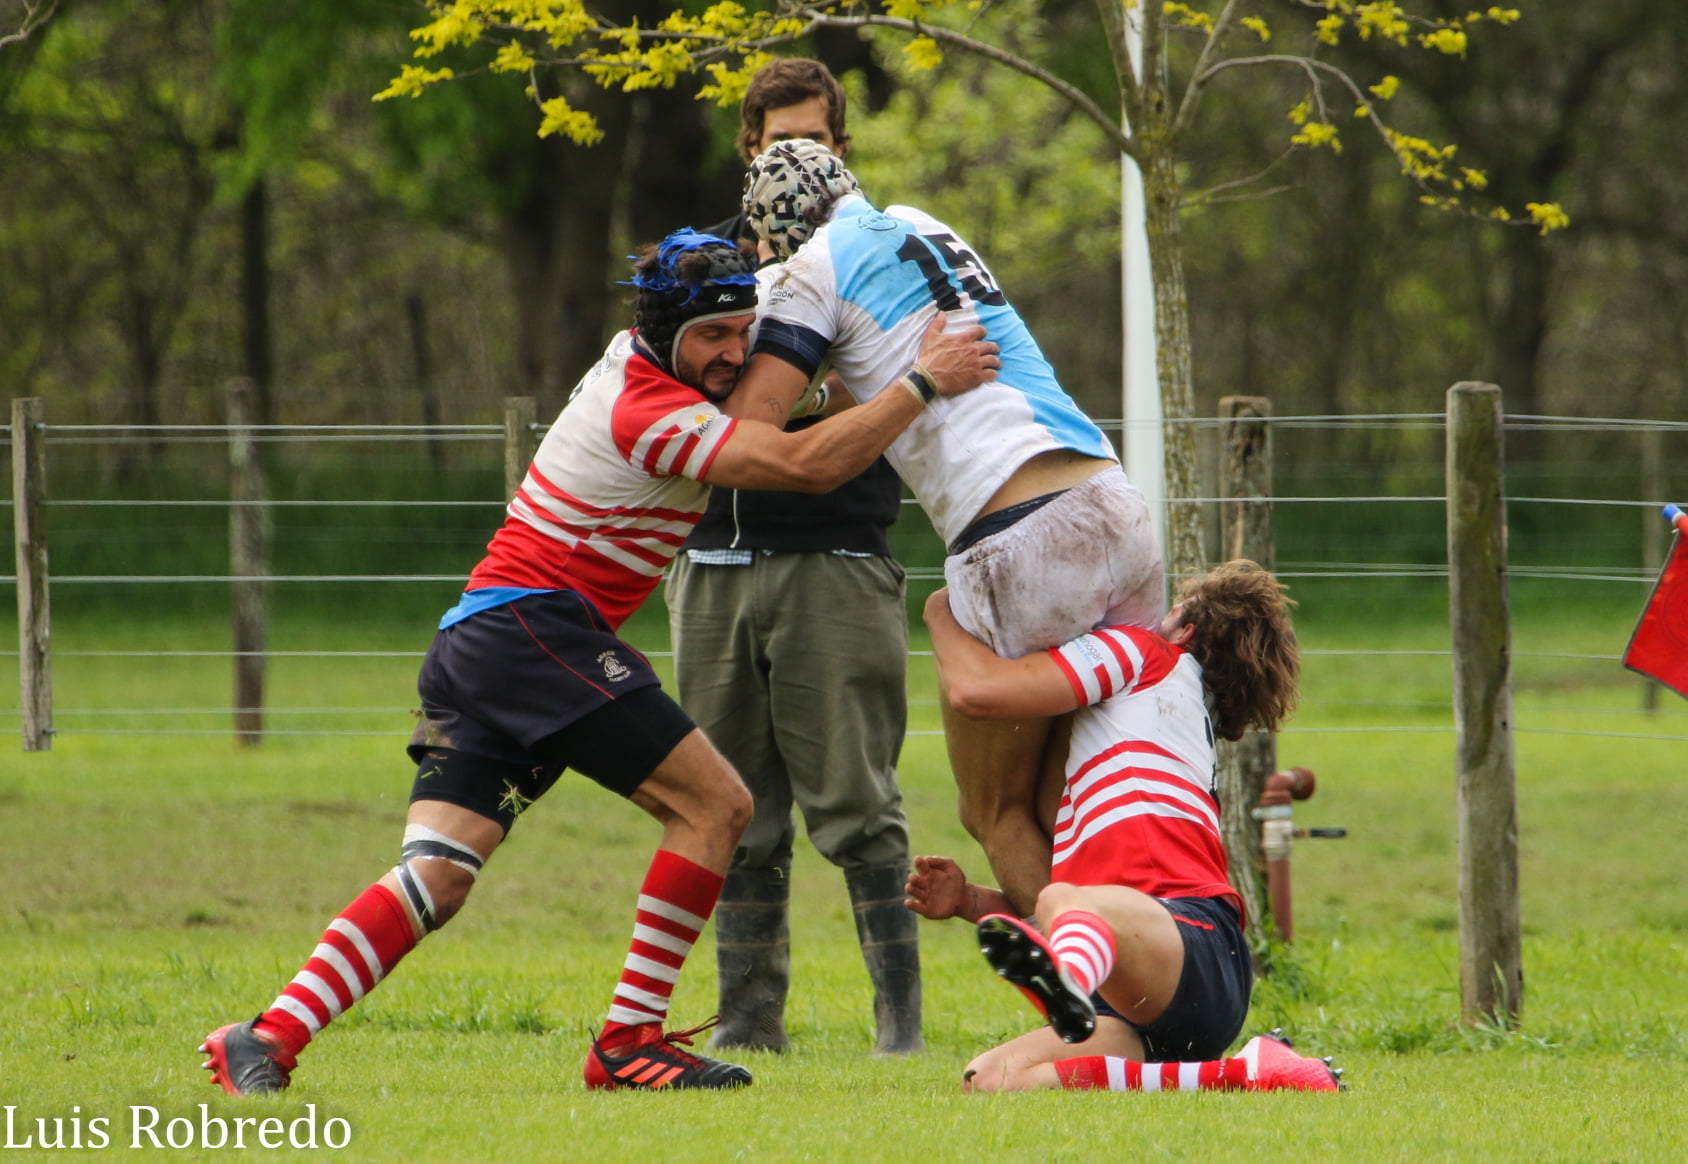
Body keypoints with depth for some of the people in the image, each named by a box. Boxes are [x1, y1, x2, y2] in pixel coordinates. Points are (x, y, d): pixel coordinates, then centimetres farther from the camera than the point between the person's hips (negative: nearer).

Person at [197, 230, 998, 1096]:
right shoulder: (646, 413, -14)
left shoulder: (636, 359, 14)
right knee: (715, 803, -9)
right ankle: (629, 1040, -11)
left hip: (474, 637, 10)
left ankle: (267, 1039, -12)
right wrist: (924, 383, -17)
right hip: (532, 626, -10)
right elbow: (806, 464, -22)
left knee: (437, 878, -1)